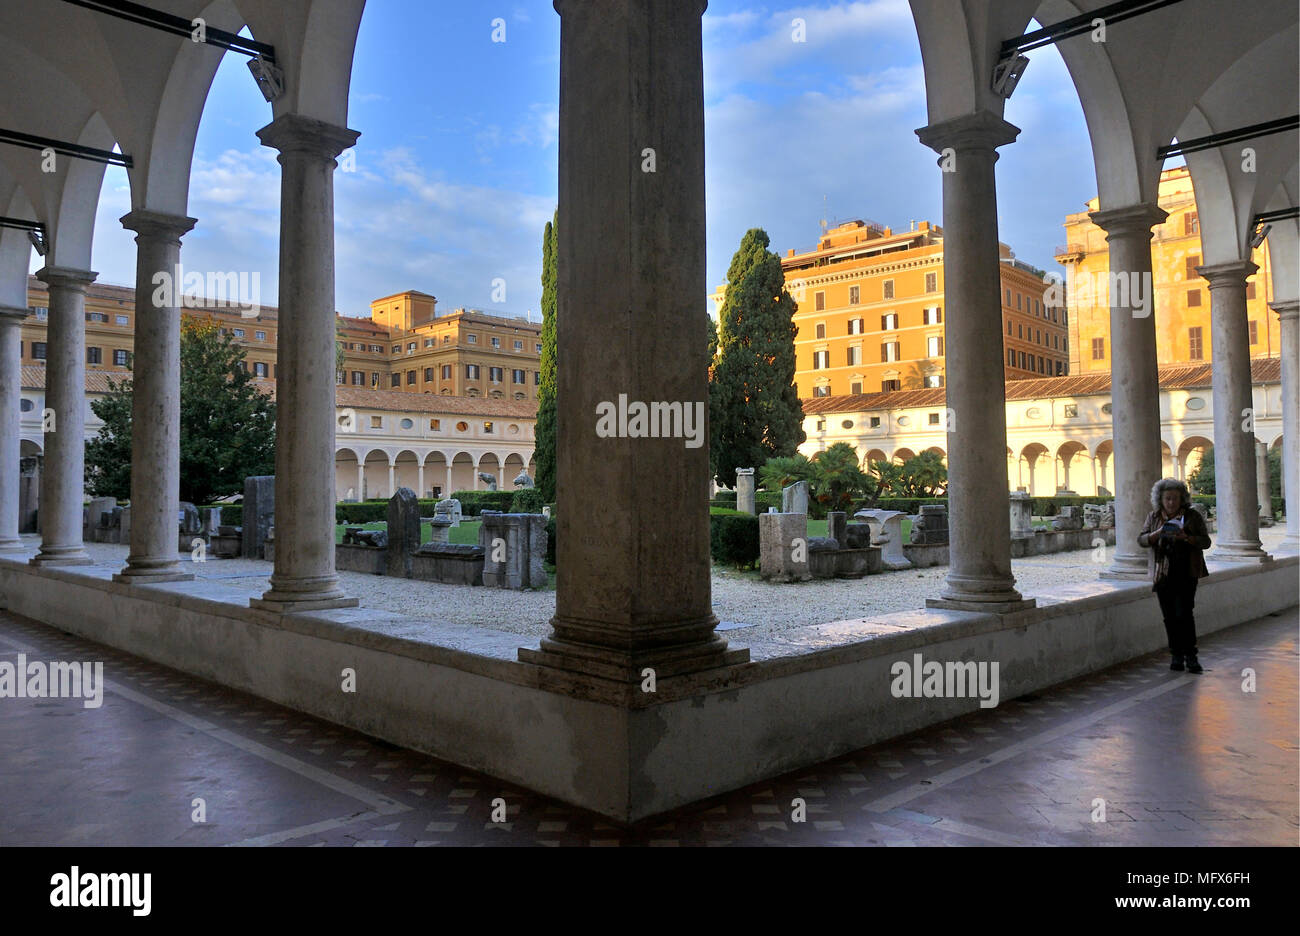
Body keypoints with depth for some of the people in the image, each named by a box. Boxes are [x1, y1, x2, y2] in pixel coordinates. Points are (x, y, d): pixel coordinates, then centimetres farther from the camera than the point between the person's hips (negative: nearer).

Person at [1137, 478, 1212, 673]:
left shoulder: (1193, 516, 3)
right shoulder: (1153, 517, 9)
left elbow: (1205, 541, 0)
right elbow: (1141, 540, 3)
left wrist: (1186, 537, -19)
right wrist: (1158, 533, -17)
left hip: (1186, 573, -2)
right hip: (1163, 574, 2)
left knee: (1184, 614, -11)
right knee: (1169, 616, 4)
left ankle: (1190, 656, -2)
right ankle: (1177, 655, 13)